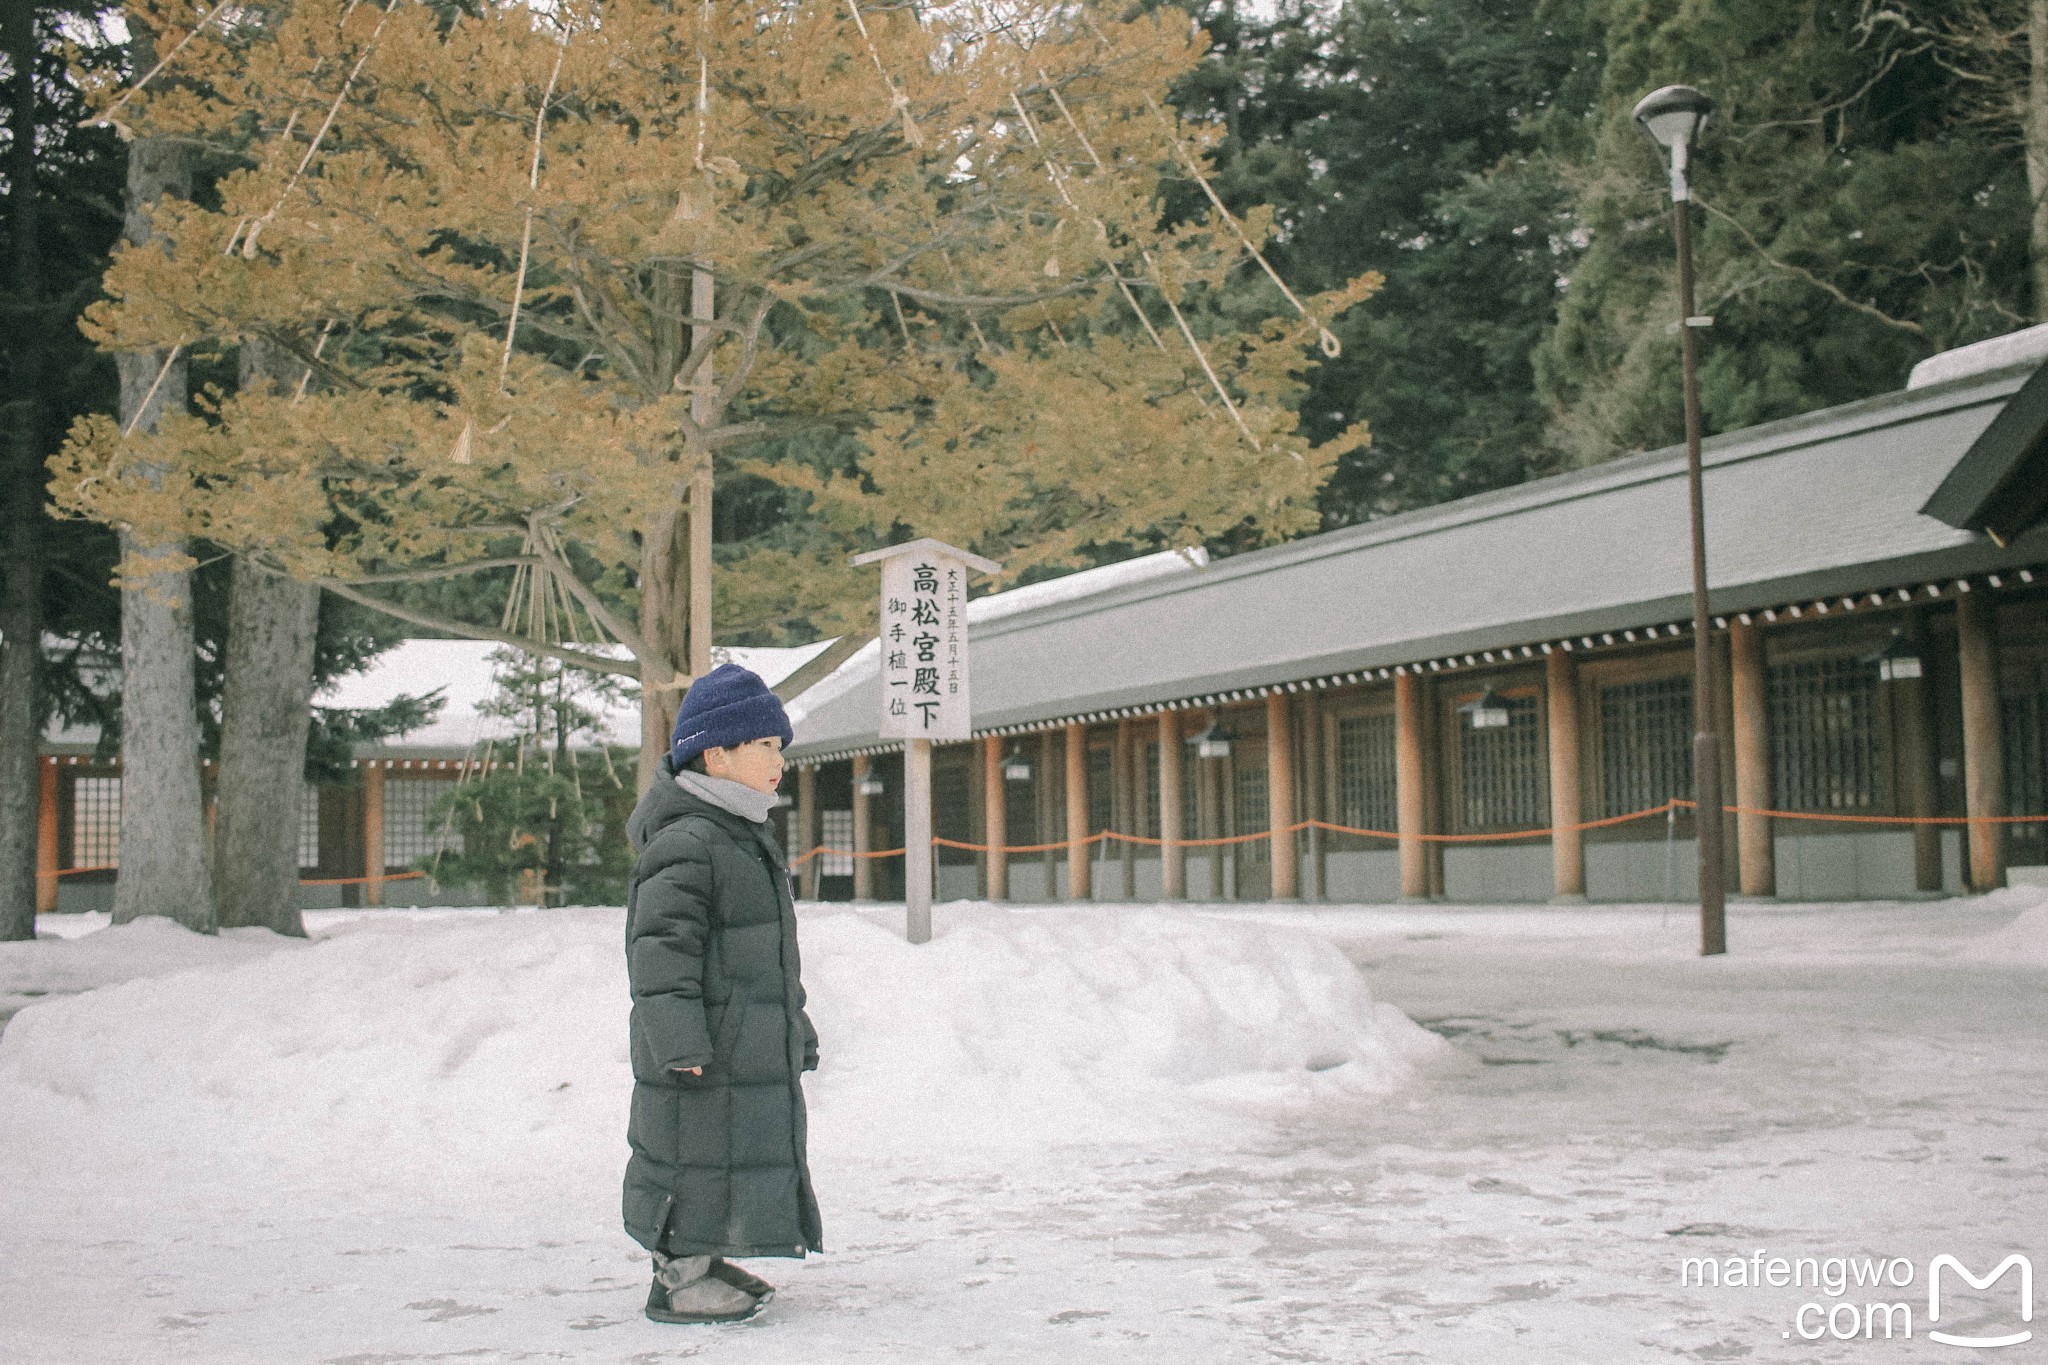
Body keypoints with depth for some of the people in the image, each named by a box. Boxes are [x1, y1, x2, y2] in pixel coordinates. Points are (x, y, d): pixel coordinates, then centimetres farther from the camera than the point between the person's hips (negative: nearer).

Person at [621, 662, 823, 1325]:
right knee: (698, 1151, -3)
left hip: (754, 1049, 10)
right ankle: (676, 1278, 7)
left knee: (747, 1146, 16)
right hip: (705, 1052, -10)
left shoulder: (744, 838, 17)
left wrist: (794, 1026, 28)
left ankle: (700, 1260, 28)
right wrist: (680, 1041, -27)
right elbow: (662, 948, -23)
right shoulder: (685, 844, -18)